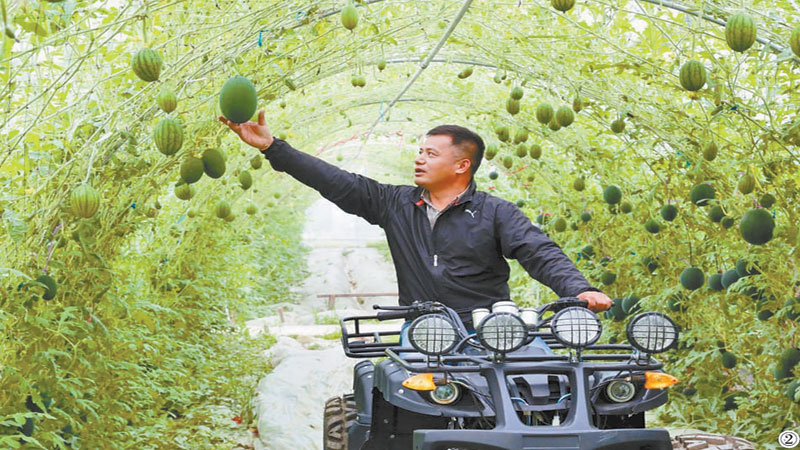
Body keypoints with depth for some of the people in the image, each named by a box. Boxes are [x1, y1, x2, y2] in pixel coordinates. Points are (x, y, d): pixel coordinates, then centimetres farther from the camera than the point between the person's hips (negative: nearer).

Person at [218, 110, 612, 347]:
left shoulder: (495, 213, 5)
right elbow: (335, 182, 10)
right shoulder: (395, 204, 12)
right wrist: (271, 147, 7)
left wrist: (579, 290, -22)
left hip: (487, 332, -1)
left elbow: (540, 253, -3)